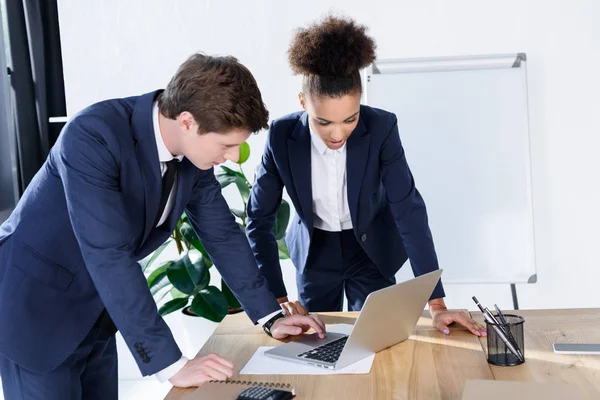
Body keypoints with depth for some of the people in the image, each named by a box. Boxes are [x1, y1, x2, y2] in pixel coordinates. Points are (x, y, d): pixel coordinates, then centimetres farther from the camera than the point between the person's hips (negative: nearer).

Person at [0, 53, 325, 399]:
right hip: (35, 307, -6)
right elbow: (110, 256, -36)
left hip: (95, 312, 7)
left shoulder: (194, 150, -9)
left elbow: (222, 234, 2)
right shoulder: (92, 136, -31)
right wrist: (171, 364, -35)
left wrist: (271, 317, 1)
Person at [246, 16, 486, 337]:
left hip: (371, 249, -1)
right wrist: (276, 297, -21)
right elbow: (259, 218, -15)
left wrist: (436, 303, -31)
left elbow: (409, 210, -27)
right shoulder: (282, 136, -23)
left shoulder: (381, 128, -26)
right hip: (314, 252, 1)